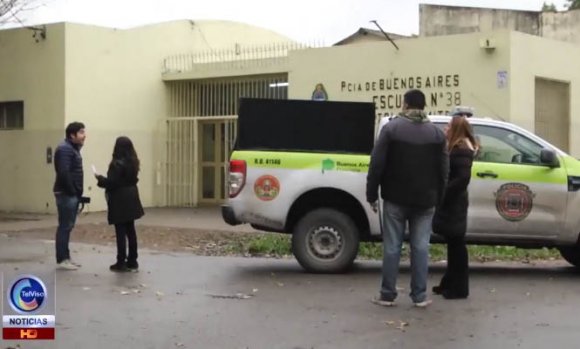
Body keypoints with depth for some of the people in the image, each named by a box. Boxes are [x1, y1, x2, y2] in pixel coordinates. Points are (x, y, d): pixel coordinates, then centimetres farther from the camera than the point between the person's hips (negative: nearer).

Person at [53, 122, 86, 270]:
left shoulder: (73, 148, 17)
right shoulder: (65, 149, -15)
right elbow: (63, 172, -24)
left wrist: (77, 192, 13)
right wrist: (72, 191, -19)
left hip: (72, 194, 10)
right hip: (66, 194, -10)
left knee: (68, 226, 13)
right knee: (65, 226, -7)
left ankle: (66, 257, 19)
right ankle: (61, 260, -3)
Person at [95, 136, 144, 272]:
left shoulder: (117, 164, -18)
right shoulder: (133, 162, 8)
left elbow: (111, 183, -20)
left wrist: (100, 178, -2)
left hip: (120, 201, -8)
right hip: (131, 199, 8)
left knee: (121, 232, -3)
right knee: (130, 230, 11)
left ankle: (121, 263, 1)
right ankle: (132, 262, 16)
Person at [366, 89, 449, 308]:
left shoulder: (391, 128, -5)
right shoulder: (437, 133, 6)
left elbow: (376, 164, -7)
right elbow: (443, 170, 6)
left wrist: (372, 194, 0)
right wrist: (437, 198, 11)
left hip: (396, 199, -2)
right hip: (425, 201, 2)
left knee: (392, 247, 3)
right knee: (420, 248, 5)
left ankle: (387, 295, 7)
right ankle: (419, 296, 7)